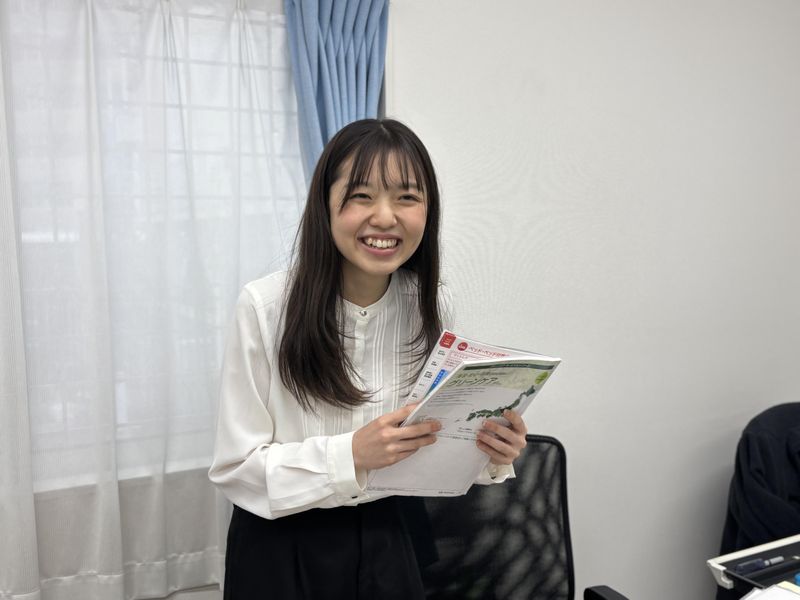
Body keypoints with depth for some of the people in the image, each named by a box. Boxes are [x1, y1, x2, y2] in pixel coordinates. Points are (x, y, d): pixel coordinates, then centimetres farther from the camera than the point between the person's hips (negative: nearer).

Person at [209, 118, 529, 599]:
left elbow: (429, 446, 1)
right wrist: (350, 455, -29)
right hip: (280, 547, -3)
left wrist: (488, 455, -19)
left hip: (384, 540, 4)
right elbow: (234, 466, -17)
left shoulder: (433, 306, -8)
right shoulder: (265, 306, -21)